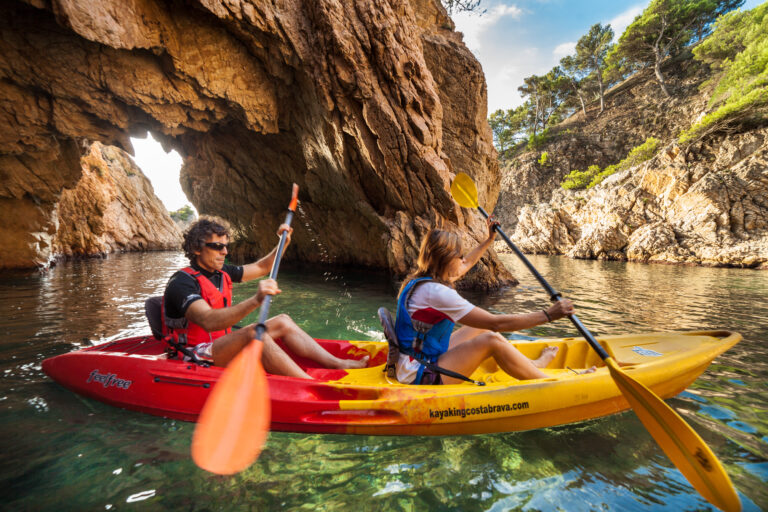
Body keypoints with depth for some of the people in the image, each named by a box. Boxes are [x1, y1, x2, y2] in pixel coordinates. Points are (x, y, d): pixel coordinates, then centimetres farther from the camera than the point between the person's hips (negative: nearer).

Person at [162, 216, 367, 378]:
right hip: (195, 357, -9)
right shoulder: (182, 282, -20)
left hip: (222, 347, 9)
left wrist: (284, 243, 5)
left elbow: (261, 268, 20)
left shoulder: (220, 272, 7)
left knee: (283, 322, -2)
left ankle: (338, 364, -7)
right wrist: (255, 300, -51)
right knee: (253, 332, -35)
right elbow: (208, 322, -38)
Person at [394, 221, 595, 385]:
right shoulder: (435, 292, -25)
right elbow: (497, 323, -23)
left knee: (483, 328, 11)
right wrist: (548, 315, -16)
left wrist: (489, 240, 35)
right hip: (421, 377, -10)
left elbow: (465, 265, 25)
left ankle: (531, 365, 27)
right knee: (491, 340, -17)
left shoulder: (421, 279, 5)